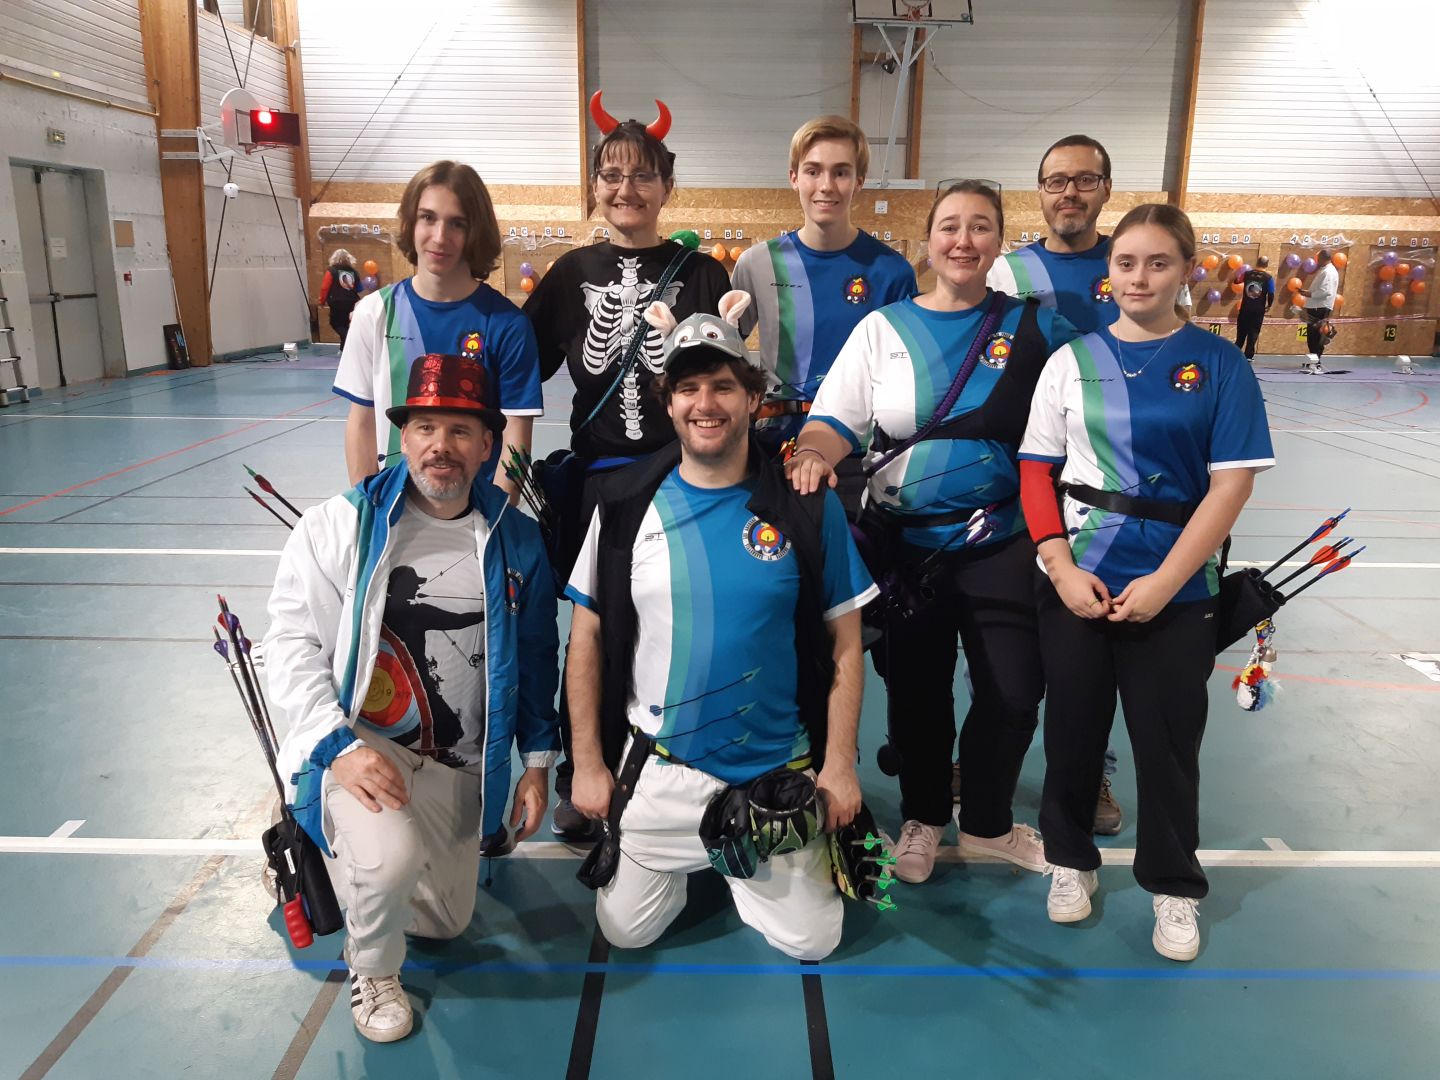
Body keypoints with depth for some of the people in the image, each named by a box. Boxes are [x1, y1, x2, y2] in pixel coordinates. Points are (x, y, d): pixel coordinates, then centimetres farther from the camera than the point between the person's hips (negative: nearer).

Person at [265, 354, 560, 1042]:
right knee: (390, 862, -33)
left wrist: (538, 761, 7)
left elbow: (535, 658, 8)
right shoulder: (340, 526, -9)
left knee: (447, 922, 15)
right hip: (358, 743, -4)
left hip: (461, 766, 4)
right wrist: (338, 746, -22)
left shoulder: (517, 540, 0)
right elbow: (293, 642, -10)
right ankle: (370, 970, 3)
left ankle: (353, 867, 45)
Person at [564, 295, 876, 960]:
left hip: (778, 774, 0)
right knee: (623, 933, 8)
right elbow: (587, 639, 1)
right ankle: (690, 863, 37)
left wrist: (838, 766, -4)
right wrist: (587, 764, 0)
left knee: (811, 942, 3)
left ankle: (738, 866, 33)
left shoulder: (809, 509, -8)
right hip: (657, 773, 1)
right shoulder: (625, 504, -6)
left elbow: (843, 646, -2)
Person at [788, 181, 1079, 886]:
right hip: (905, 544, 0)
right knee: (915, 690, 12)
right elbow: (834, 420, -6)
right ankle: (922, 817, 37)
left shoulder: (1035, 326, 3)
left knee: (1014, 691, 4)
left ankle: (985, 822, 32)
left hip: (1002, 544, 0)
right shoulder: (882, 327, 2)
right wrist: (815, 454, -27)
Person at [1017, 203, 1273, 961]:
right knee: (1073, 727, 12)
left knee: (1168, 741, 8)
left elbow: (1231, 483, -7)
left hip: (1175, 589, -1)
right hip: (1076, 583, 2)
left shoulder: (1218, 364, -2)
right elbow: (1036, 469, 1)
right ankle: (1070, 858, 34)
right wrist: (1062, 569, -10)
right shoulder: (1072, 359, 2)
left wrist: (1164, 582, -14)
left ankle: (1174, 886, 29)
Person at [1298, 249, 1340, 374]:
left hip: (1321, 308, -10)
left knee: (1316, 336, -10)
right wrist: (1308, 291, 11)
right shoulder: (1324, 270, 17)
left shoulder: (1328, 271, -14)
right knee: (1312, 336, 14)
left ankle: (1316, 363, -11)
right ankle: (1313, 361, 22)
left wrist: (1310, 294, -16)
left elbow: (1326, 291, -23)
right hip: (1316, 307, 10)